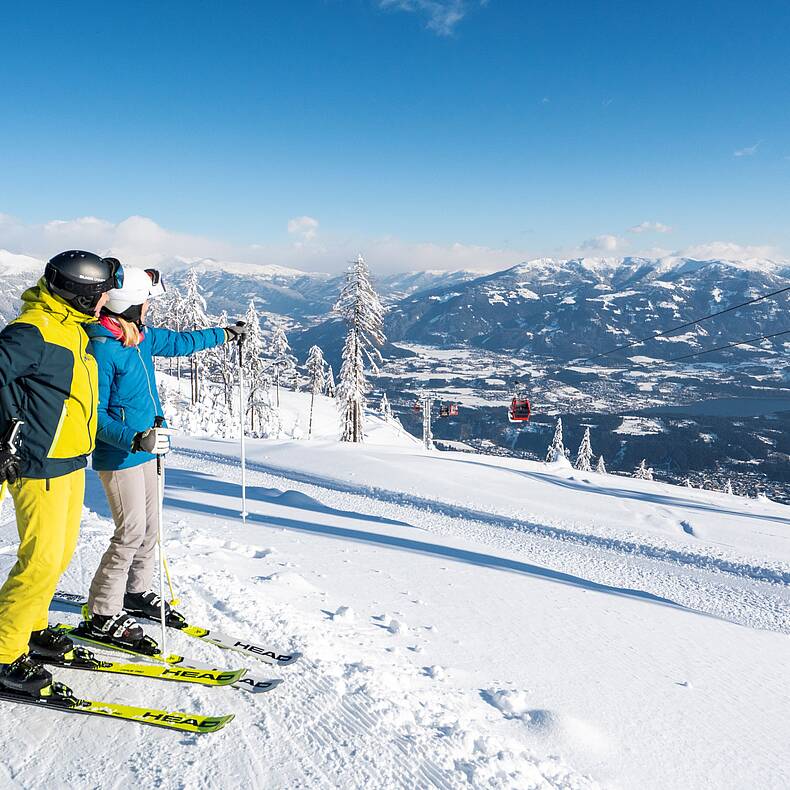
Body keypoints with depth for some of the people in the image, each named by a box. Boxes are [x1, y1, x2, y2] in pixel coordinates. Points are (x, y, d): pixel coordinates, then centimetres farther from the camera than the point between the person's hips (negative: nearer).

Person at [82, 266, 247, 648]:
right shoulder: (102, 349, -19)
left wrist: (224, 334, 36)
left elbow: (178, 342, 27)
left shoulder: (141, 336, 7)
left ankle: (136, 592, 32)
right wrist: (134, 438, -32)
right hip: (119, 456, -9)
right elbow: (94, 414, -19)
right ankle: (101, 615, 6)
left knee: (149, 527, 14)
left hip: (145, 451, 9)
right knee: (132, 531, -7)